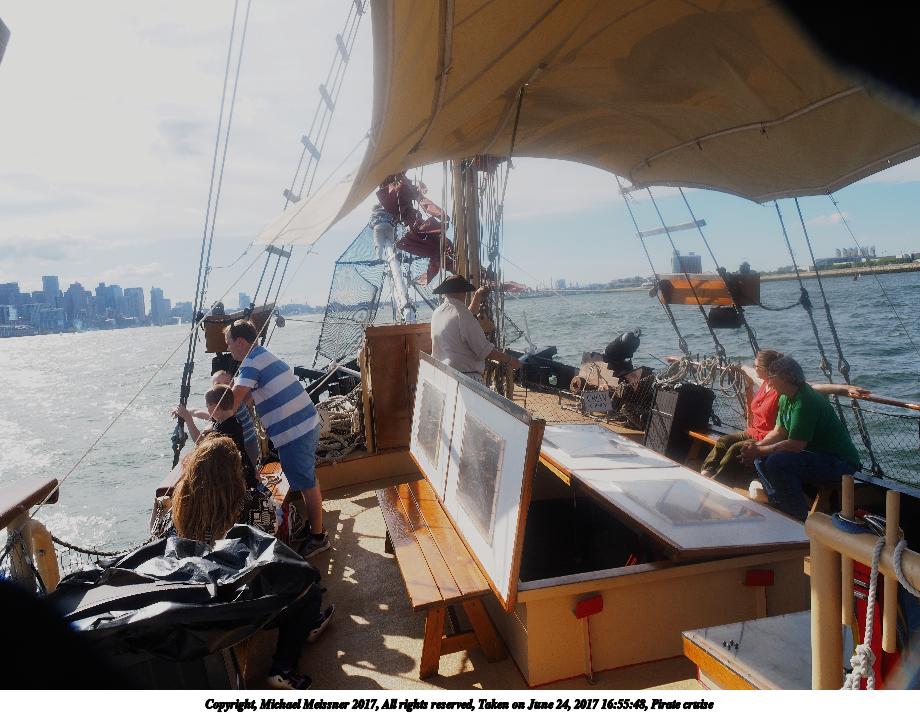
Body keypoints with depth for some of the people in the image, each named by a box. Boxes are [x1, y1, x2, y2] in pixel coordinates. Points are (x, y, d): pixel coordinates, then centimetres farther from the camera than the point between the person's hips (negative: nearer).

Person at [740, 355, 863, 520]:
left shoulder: (805, 402, -24)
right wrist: (757, 446, -8)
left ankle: (799, 517, -14)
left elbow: (795, 445, -27)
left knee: (776, 463, -29)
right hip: (815, 454, 10)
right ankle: (779, 506, 7)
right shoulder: (785, 398, 7)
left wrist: (759, 450, -18)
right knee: (761, 458, 3)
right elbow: (779, 431, 10)